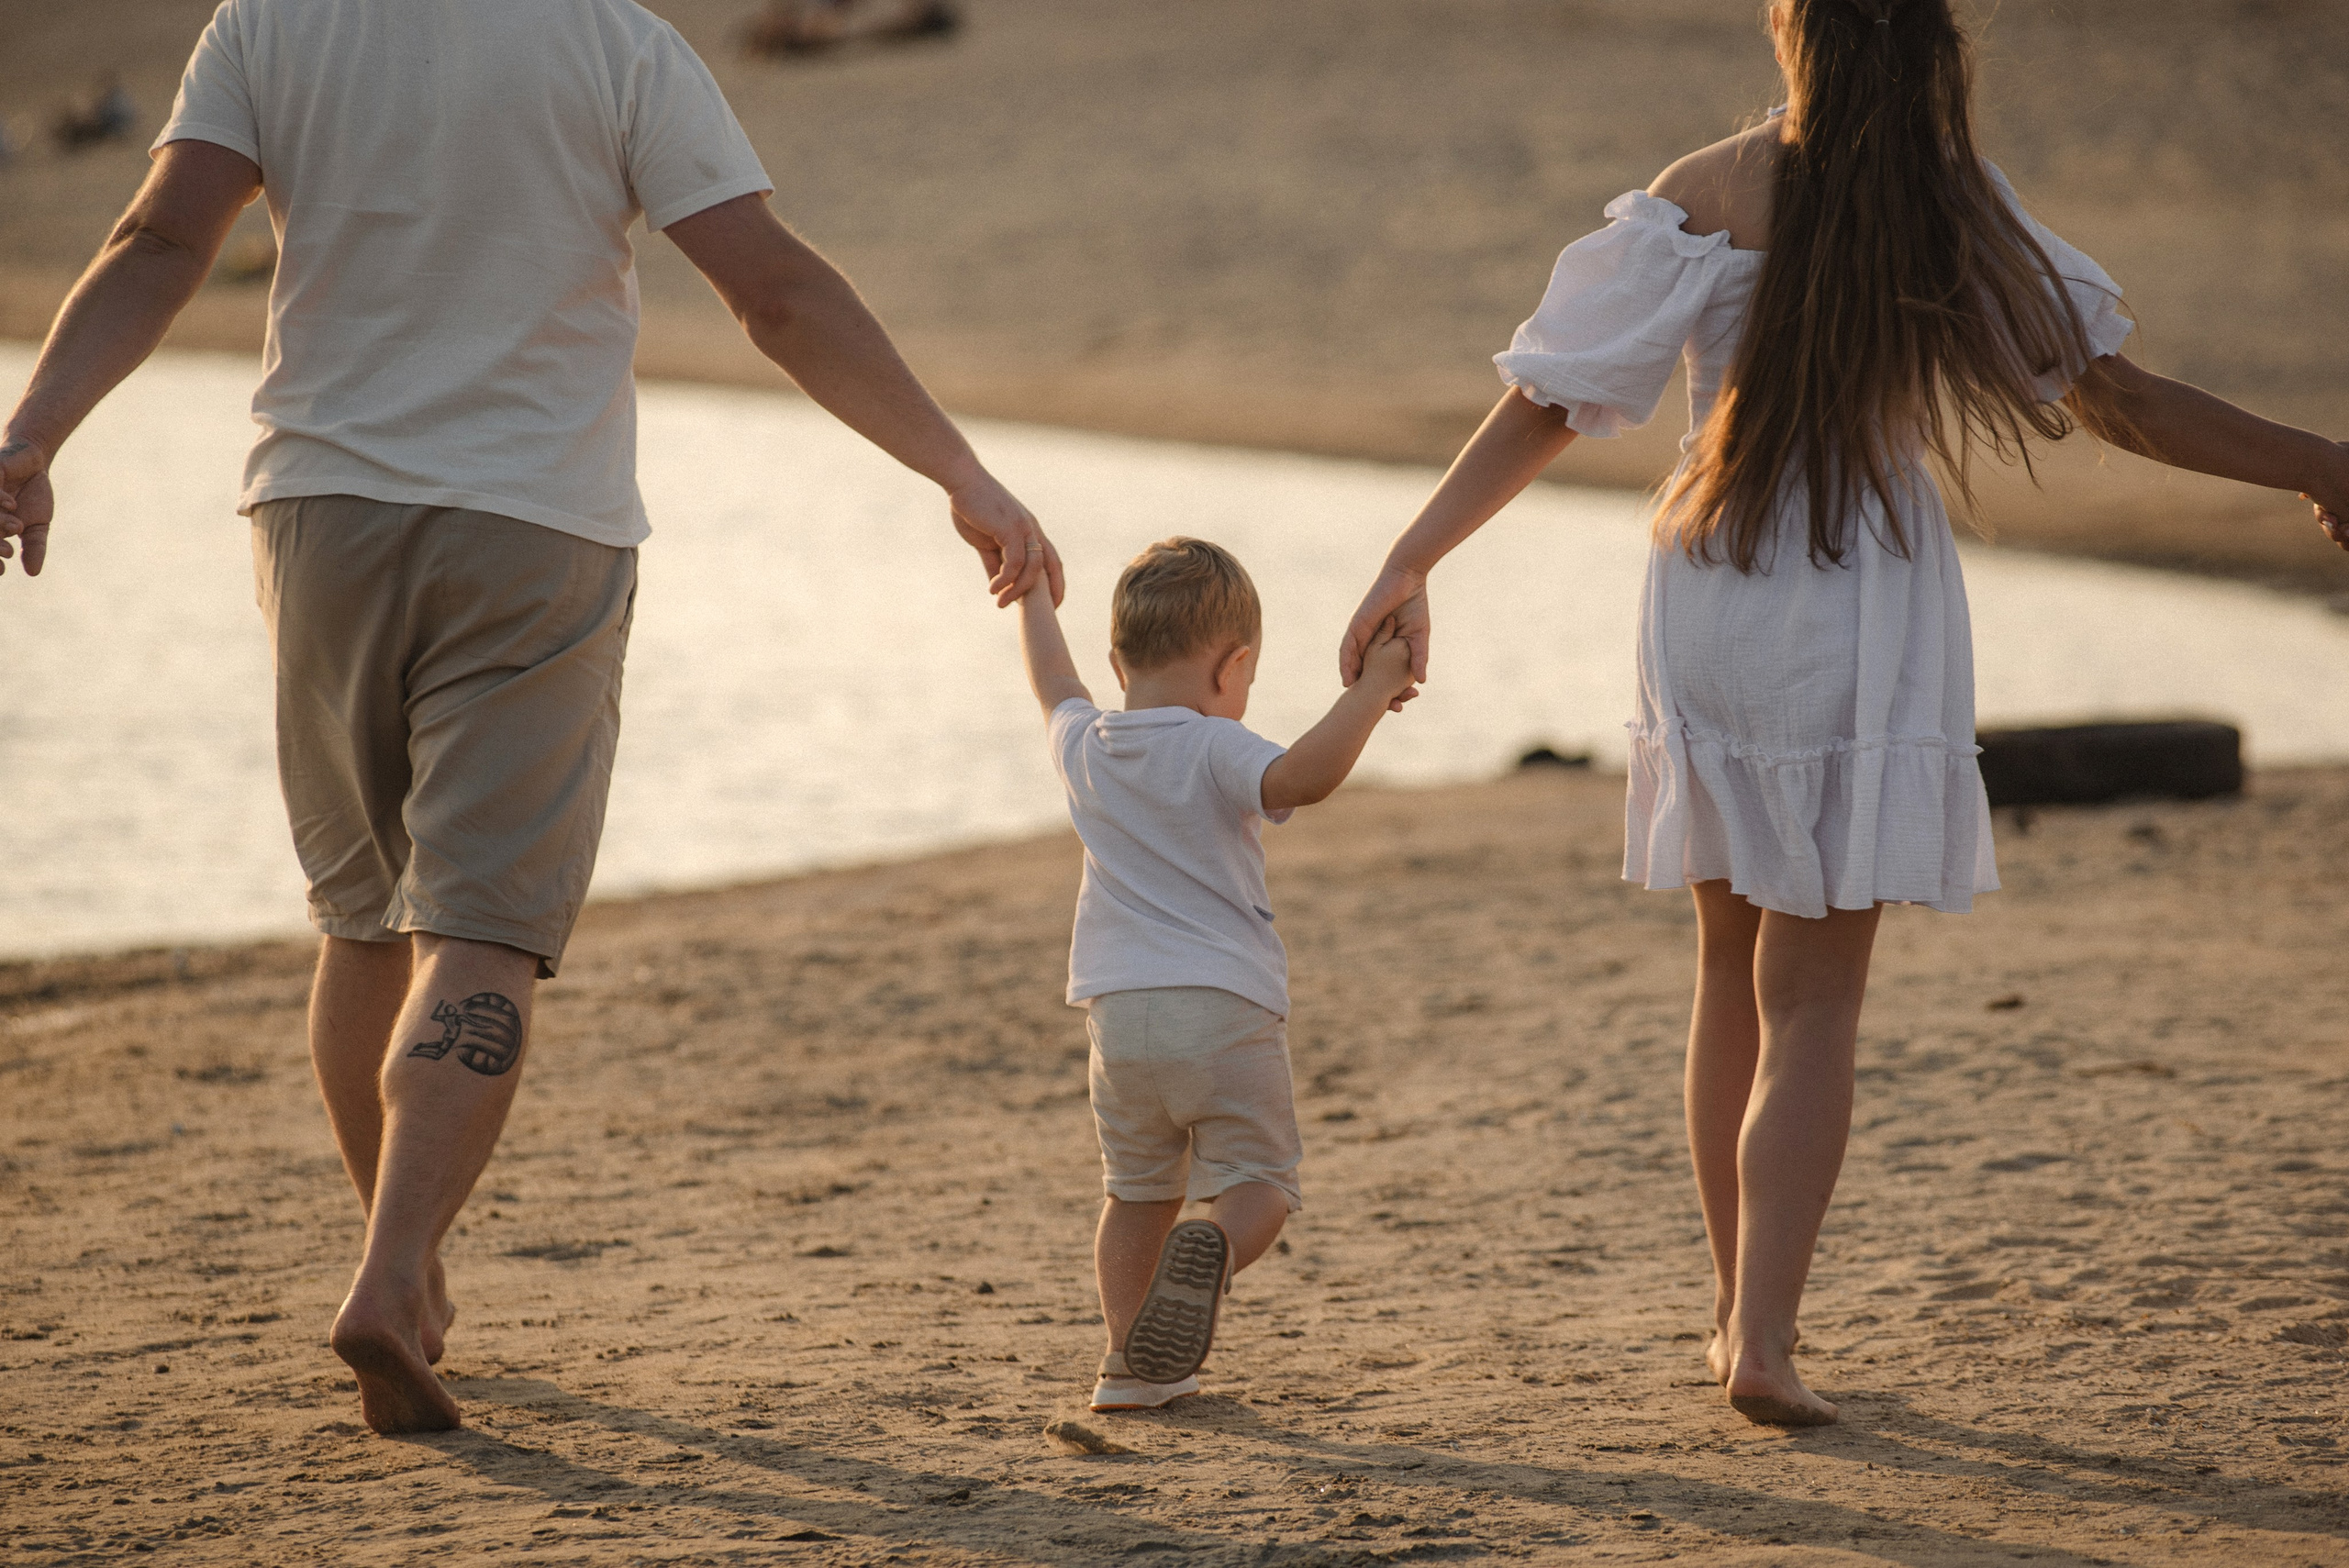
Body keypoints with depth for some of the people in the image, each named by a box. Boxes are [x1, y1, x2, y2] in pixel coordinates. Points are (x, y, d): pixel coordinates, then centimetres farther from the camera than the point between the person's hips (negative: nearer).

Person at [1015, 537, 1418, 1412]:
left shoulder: (1084, 749, 10)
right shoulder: (1216, 755, -8)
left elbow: (1054, 684, 33)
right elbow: (1305, 776, -28)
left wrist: (1030, 593, 50)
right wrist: (1370, 691, -20)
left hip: (1119, 1012, 5)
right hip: (1226, 1010, -5)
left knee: (1138, 1190, 18)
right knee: (1258, 1179, 2)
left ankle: (1131, 1363, 15)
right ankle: (1216, 1250, -31)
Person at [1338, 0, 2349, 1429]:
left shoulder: (1707, 198, -6)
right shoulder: (1960, 208, -6)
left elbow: (1545, 406, -7)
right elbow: (2115, 398, -3)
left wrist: (1411, 564, -1)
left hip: (1711, 610, 2)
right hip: (1869, 615, -2)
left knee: (1736, 966, 18)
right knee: (1814, 994, 2)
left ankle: (1741, 1304, 28)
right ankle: (1762, 1337, -9)